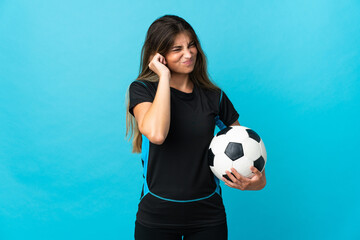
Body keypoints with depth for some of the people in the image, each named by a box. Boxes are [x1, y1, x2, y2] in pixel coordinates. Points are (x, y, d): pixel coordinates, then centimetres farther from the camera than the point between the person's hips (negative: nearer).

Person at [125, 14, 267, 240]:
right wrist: (164, 77, -18)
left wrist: (259, 179, -11)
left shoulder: (213, 96, 1)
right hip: (156, 215, -2)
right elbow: (156, 134, -27)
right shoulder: (142, 90, -6)